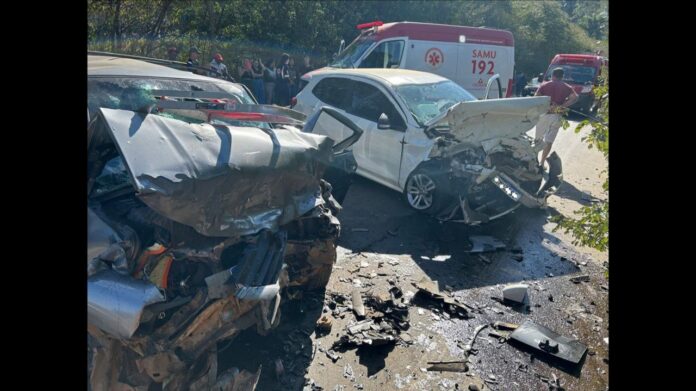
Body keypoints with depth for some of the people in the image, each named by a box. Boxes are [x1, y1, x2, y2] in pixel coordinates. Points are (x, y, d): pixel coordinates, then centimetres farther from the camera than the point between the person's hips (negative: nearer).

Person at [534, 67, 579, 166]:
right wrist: (561, 106, -12)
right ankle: (542, 162, -5)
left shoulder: (544, 86, 4)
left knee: (537, 138, 17)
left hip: (543, 114, 1)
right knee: (549, 141, 2)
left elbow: (535, 98, -9)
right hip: (556, 116, -1)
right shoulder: (567, 88, 4)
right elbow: (574, 98, -12)